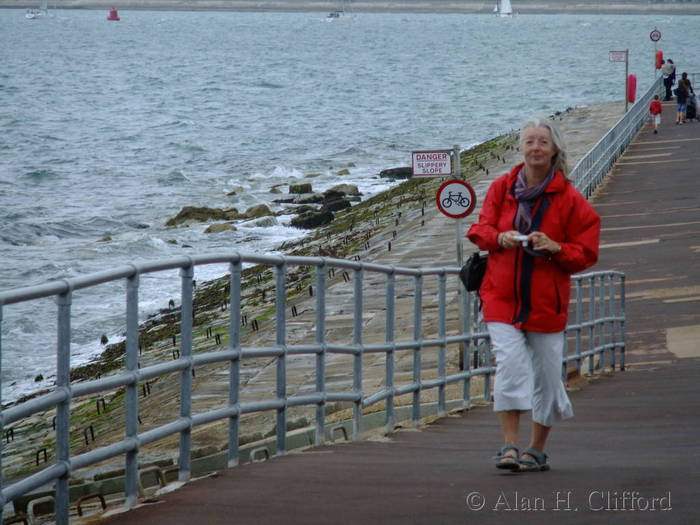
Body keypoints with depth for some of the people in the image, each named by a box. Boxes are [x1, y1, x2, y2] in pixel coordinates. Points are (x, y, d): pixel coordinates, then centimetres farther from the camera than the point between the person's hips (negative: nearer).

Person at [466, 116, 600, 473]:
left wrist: (556, 248, -19)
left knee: (546, 375, 5)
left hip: (546, 300, 0)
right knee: (510, 364, -15)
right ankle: (510, 446, -12)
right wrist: (499, 238, -13)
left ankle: (537, 450, 20)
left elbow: (586, 253, 0)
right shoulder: (502, 187, 4)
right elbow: (481, 230, 9)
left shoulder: (569, 199, -3)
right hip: (503, 294, 1)